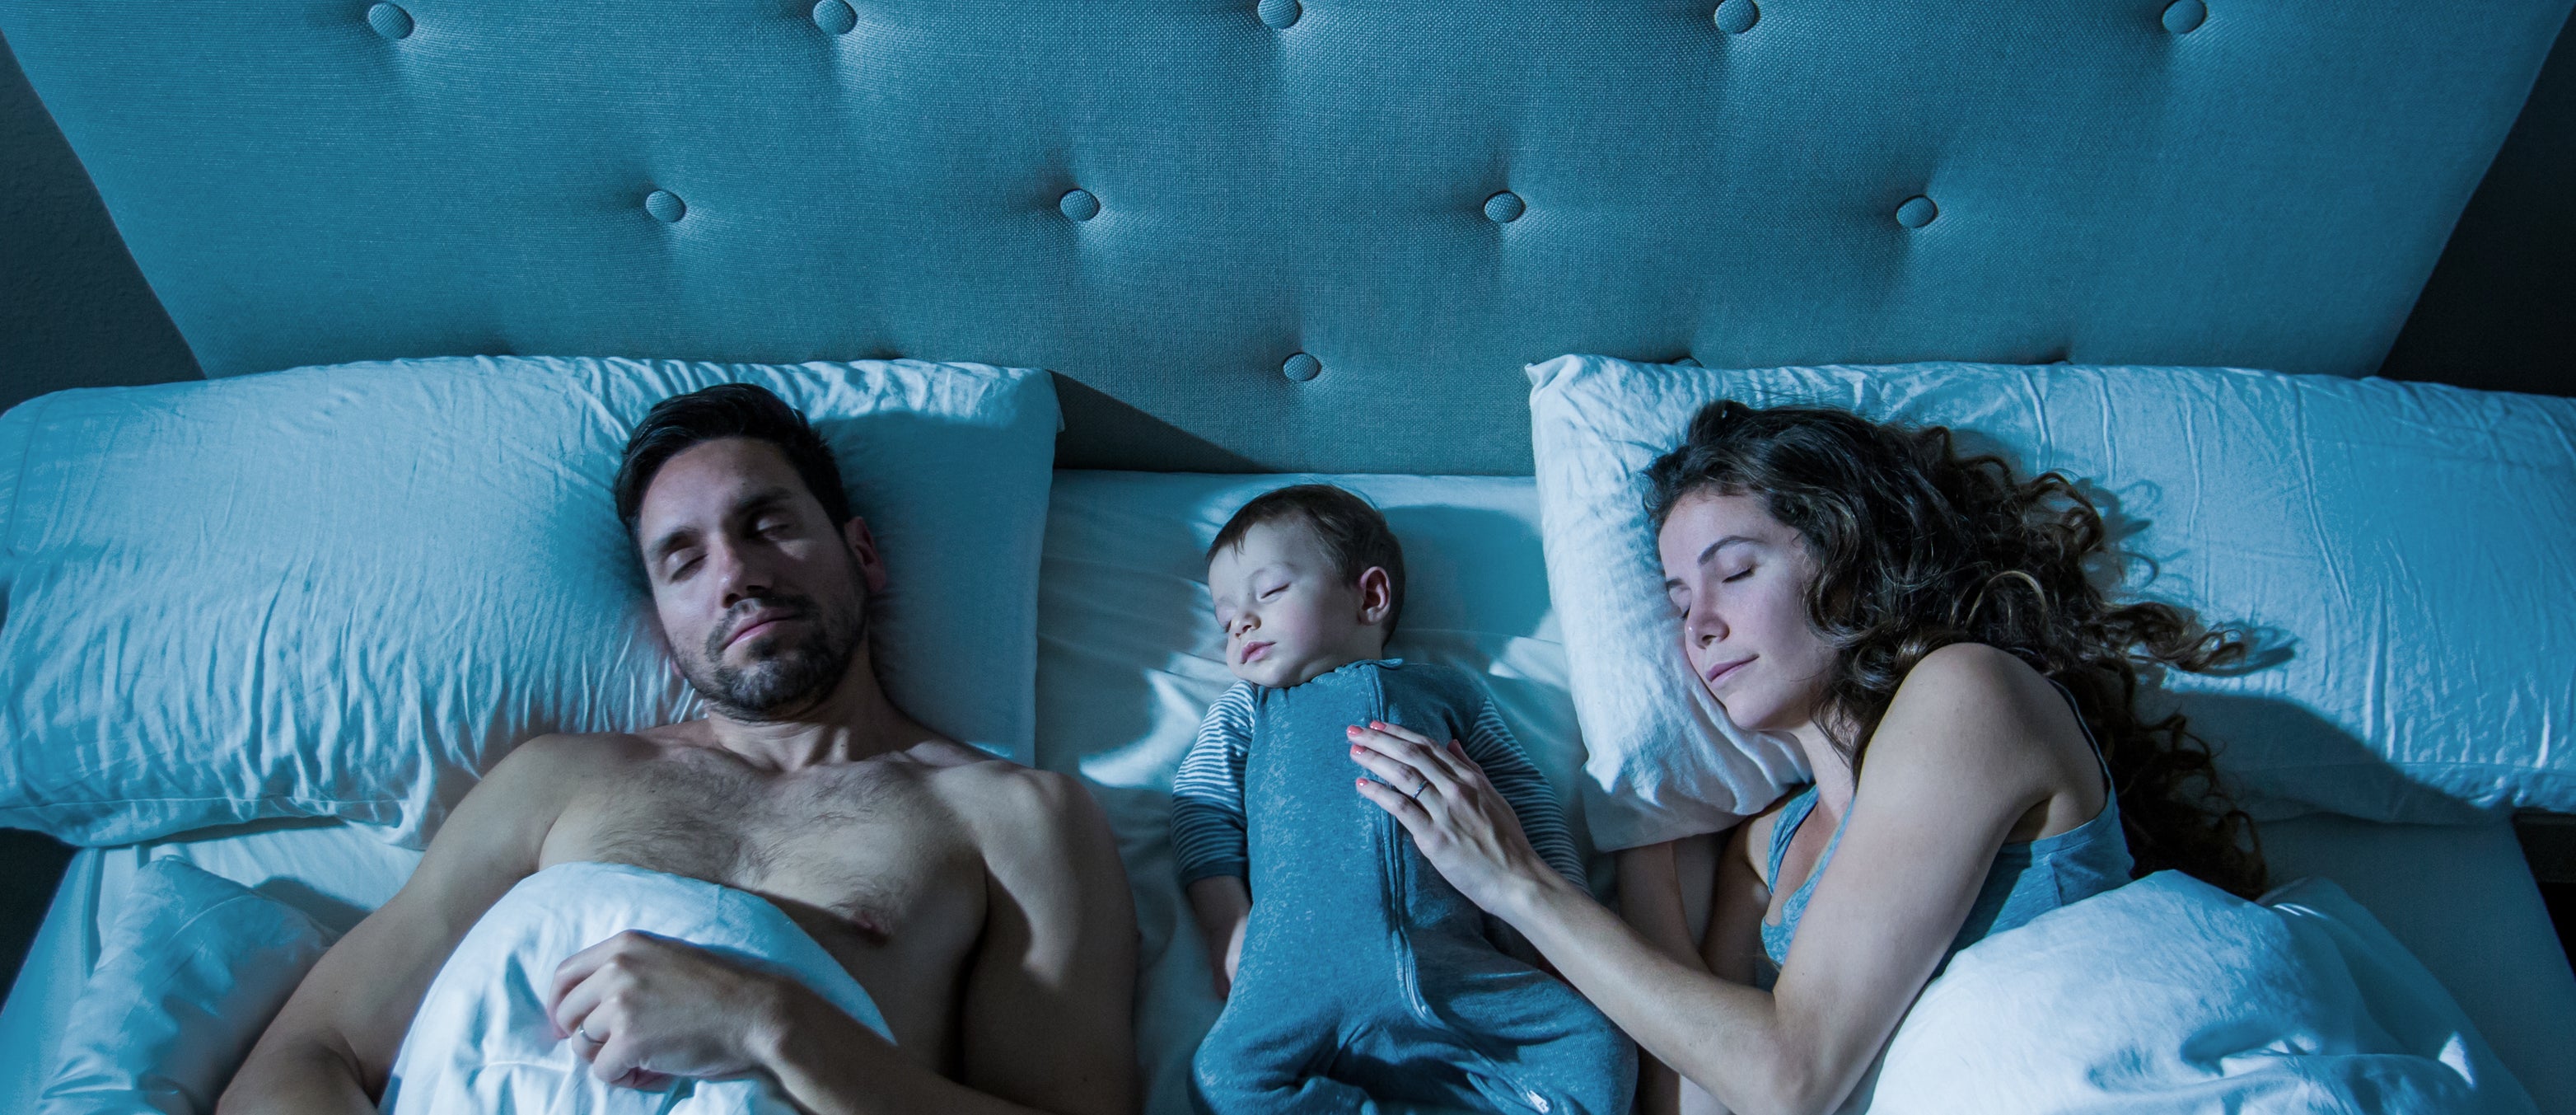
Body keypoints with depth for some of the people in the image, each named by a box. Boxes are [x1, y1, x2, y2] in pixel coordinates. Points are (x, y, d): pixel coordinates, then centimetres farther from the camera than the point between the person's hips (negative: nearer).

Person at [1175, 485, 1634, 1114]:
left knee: (1600, 1053, -17)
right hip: (1303, 975, -1)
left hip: (1452, 965, 1)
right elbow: (1202, 813, 15)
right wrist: (1228, 924, -2)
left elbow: (1526, 803, 22)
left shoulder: (1448, 690, 25)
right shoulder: (1246, 710, 26)